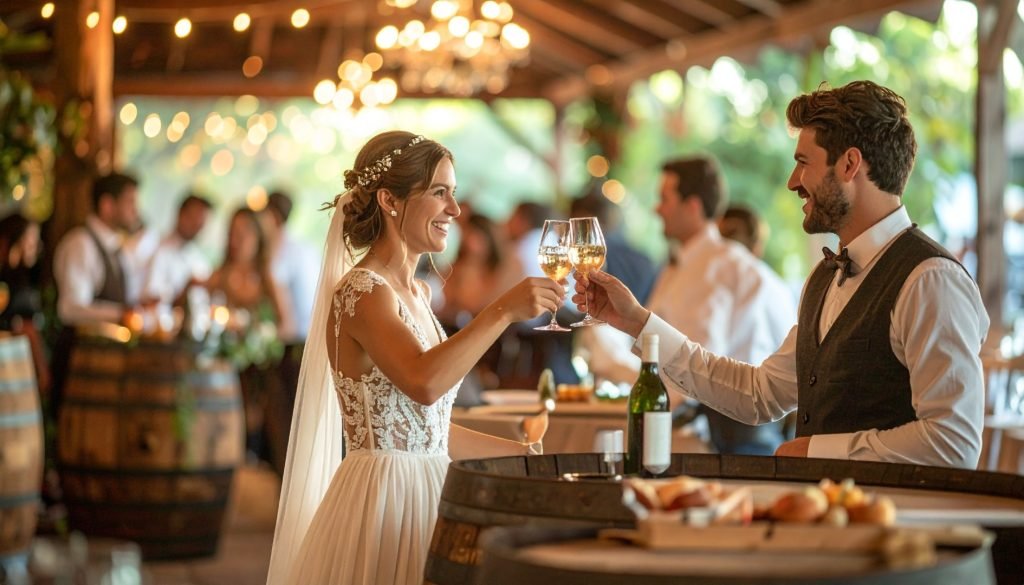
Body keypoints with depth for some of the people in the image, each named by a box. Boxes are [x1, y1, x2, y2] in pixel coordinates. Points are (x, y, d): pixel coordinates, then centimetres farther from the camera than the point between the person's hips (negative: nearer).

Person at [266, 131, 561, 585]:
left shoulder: (418, 294, 13)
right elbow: (423, 383, -32)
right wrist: (504, 311, -26)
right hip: (383, 498, -8)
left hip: (425, 495, 8)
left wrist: (529, 453, 14)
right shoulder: (360, 290, -13)